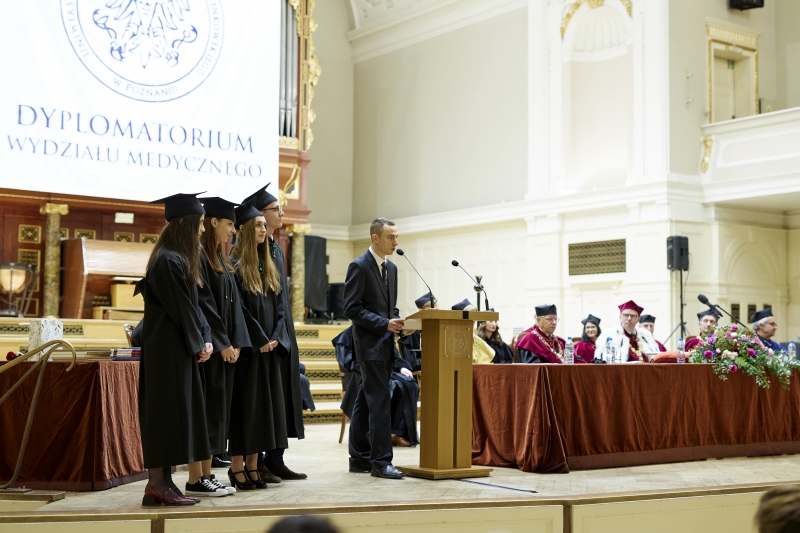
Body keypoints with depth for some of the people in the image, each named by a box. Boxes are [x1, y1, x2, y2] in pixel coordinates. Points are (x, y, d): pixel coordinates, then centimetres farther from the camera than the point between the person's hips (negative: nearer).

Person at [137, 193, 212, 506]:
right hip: (167, 349, -10)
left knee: (172, 412, 10)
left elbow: (192, 305, 14)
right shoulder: (169, 261, -17)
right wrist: (197, 345, -8)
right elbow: (180, 309, -17)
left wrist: (204, 339, 3)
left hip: (179, 348, 10)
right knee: (166, 411, -6)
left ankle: (162, 482, 14)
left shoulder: (180, 259, 15)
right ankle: (158, 483, -1)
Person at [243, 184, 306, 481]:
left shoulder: (276, 249, 17)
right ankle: (255, 462, 4)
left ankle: (275, 460, 16)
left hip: (280, 335, 9)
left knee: (281, 396, 9)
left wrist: (282, 332, 8)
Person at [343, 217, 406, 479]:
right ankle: (381, 462, -8)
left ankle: (360, 458, 18)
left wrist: (398, 322, 2)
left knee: (365, 403, 13)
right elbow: (352, 308, -15)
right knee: (380, 401, -11)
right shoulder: (359, 267, -9)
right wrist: (385, 323, -20)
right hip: (370, 344, -8)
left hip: (385, 345, 8)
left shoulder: (391, 268, 15)